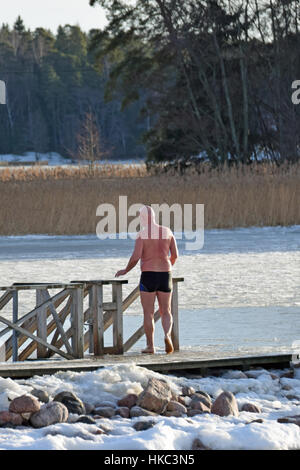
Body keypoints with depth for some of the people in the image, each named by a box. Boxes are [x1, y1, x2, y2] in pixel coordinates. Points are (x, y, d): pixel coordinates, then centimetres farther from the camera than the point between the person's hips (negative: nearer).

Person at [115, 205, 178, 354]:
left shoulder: (142, 234, -8)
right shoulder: (167, 231, 5)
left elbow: (135, 257, -14)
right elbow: (175, 255, 8)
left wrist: (125, 271, 3)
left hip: (148, 275, -3)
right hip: (165, 275, 3)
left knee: (148, 313, 6)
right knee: (166, 312, 10)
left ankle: (150, 346, 6)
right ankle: (167, 335, -18)